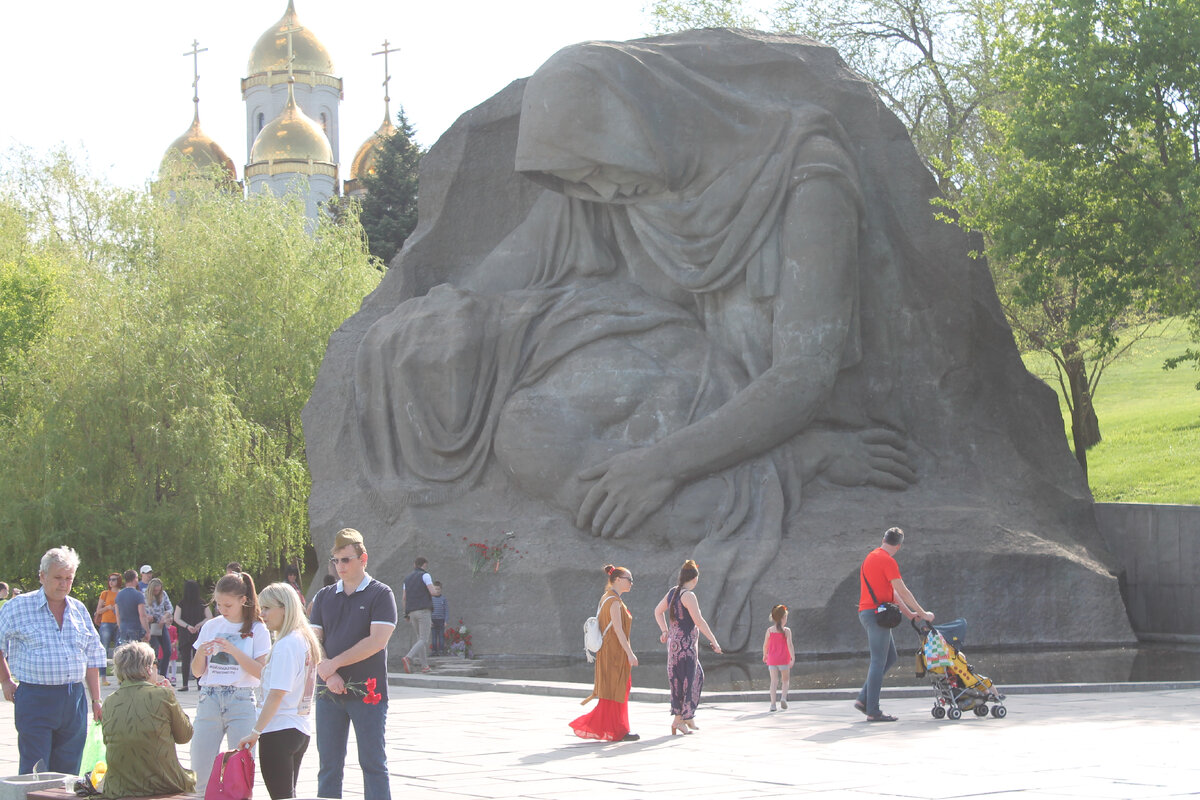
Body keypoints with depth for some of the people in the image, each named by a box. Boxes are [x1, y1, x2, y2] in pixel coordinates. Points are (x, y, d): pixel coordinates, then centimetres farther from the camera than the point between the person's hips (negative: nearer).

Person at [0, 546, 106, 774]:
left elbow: (92, 657, 17)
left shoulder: (79, 610, 12)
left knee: (67, 773, 6)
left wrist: (96, 700, 14)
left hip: (74, 700, 4)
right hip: (35, 700, -4)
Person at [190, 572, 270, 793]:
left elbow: (261, 672, -8)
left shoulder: (257, 630, 1)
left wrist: (234, 651, -16)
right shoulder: (211, 626, 10)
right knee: (200, 769, -1)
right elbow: (196, 672, 13)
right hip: (209, 699, 3)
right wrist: (201, 654, -8)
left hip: (241, 701, -3)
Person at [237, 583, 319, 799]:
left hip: (278, 732, -10)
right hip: (299, 730, 10)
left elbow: (277, 694, -19)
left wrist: (255, 732, -16)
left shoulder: (285, 645, -15)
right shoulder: (304, 640, 12)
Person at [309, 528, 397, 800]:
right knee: (328, 764, 7)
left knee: (373, 763, -1)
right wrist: (328, 674, -12)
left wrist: (334, 663, -11)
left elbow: (376, 641, -13)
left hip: (367, 692, -4)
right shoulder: (324, 597, 12)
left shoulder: (380, 594, -2)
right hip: (329, 693, 5)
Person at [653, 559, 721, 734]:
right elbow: (699, 621, -22)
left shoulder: (673, 592, 9)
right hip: (685, 643, -9)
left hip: (674, 641, 9)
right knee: (685, 680, -2)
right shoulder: (688, 595, -17)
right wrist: (714, 641, -18)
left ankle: (688, 715, 18)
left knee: (697, 676, 17)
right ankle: (678, 720, 1)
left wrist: (665, 631, 26)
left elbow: (658, 611, 23)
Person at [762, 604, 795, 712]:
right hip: (784, 659, -2)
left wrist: (764, 655, 21)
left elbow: (765, 645, 4)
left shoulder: (769, 630, 0)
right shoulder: (787, 631, -7)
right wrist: (793, 658, -15)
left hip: (772, 659, 2)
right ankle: (784, 697, -8)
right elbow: (789, 645, -15)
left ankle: (773, 704, -3)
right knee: (785, 680, 14)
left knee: (774, 681, 4)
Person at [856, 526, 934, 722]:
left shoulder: (871, 557, 20)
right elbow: (903, 592, -13)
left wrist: (909, 613, 21)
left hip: (866, 612, 10)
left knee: (889, 658, 14)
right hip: (876, 612, -10)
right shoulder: (888, 561, -11)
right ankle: (873, 711, -8)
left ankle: (863, 699, 10)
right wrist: (922, 613, -5)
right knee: (879, 661, -8)